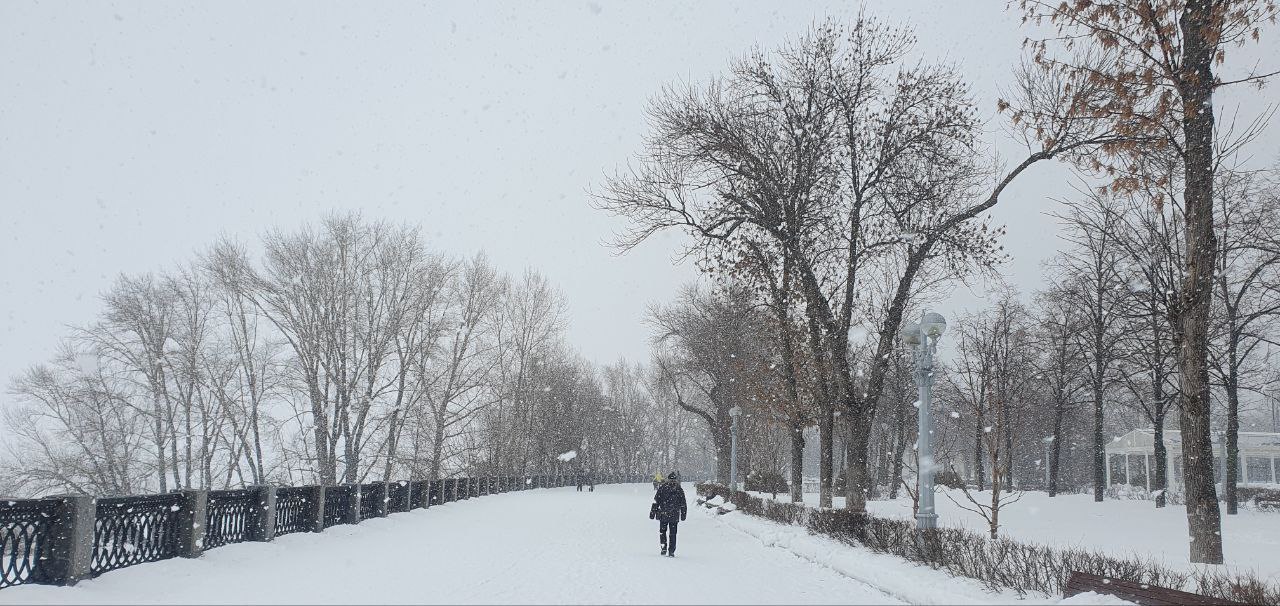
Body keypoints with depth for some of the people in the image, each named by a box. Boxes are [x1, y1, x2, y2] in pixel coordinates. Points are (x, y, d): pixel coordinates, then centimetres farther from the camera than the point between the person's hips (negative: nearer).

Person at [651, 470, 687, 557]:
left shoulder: (662, 488, -3)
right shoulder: (679, 490, 1)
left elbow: (656, 502, -2)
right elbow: (683, 504, 8)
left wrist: (653, 512, 4)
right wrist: (683, 515, 18)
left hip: (663, 515, -1)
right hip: (675, 516, 1)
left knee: (662, 531, 16)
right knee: (672, 534, 7)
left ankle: (664, 547, 2)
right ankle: (671, 551, 5)